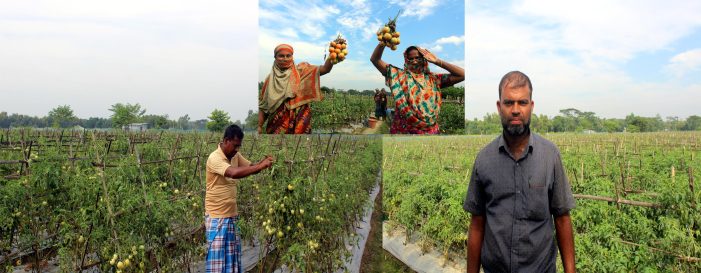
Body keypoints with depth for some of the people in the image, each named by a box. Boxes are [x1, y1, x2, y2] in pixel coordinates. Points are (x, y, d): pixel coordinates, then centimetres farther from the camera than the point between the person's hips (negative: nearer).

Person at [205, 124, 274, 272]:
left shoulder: (236, 156, 5)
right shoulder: (214, 158, -19)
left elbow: (251, 167, 12)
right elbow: (234, 173, -34)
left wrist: (262, 162, -10)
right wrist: (261, 166, -31)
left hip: (232, 215, 8)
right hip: (217, 217, -7)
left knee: (233, 258, 14)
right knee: (217, 258, 1)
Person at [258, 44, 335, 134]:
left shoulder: (301, 71, 0)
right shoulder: (270, 79, 6)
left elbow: (325, 69, -16)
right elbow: (263, 105, 9)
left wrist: (332, 56, -34)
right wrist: (259, 126, 1)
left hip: (300, 123, -1)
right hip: (276, 125, 2)